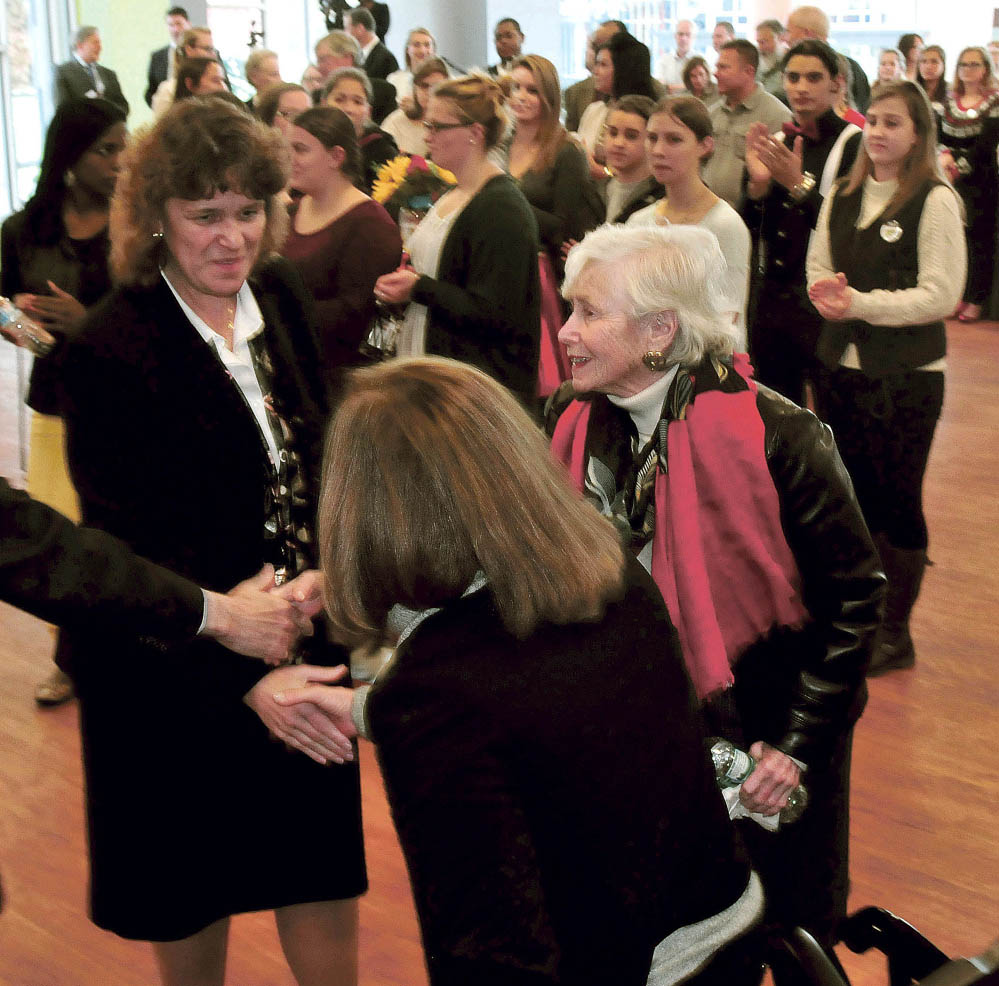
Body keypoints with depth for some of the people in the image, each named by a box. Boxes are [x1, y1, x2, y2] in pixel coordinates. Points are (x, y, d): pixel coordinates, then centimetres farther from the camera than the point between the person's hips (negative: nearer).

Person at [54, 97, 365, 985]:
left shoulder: (279, 299, 0)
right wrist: (246, 677, -35)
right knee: (193, 897, 15)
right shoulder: (111, 354, -20)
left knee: (324, 879, 13)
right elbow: (141, 553, -24)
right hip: (176, 672, -5)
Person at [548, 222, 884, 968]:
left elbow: (855, 596, -15)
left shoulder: (775, 436, -22)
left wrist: (799, 746, -18)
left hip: (763, 744, -4)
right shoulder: (573, 422, -7)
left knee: (791, 940, 15)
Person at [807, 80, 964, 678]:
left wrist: (860, 303, -20)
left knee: (899, 501, 2)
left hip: (907, 376, -6)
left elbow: (941, 295, -15)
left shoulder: (935, 202, -9)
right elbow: (819, 269, 13)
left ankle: (896, 634, 14)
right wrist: (826, 291, -10)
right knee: (855, 496, 14)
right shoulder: (843, 199, 10)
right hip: (845, 366, 6)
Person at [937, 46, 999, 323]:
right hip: (952, 180, 4)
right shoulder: (949, 100, 11)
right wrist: (945, 155, -13)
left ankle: (976, 300, 6)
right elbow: (939, 136, 6)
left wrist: (958, 166, -17)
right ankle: (959, 295, 15)